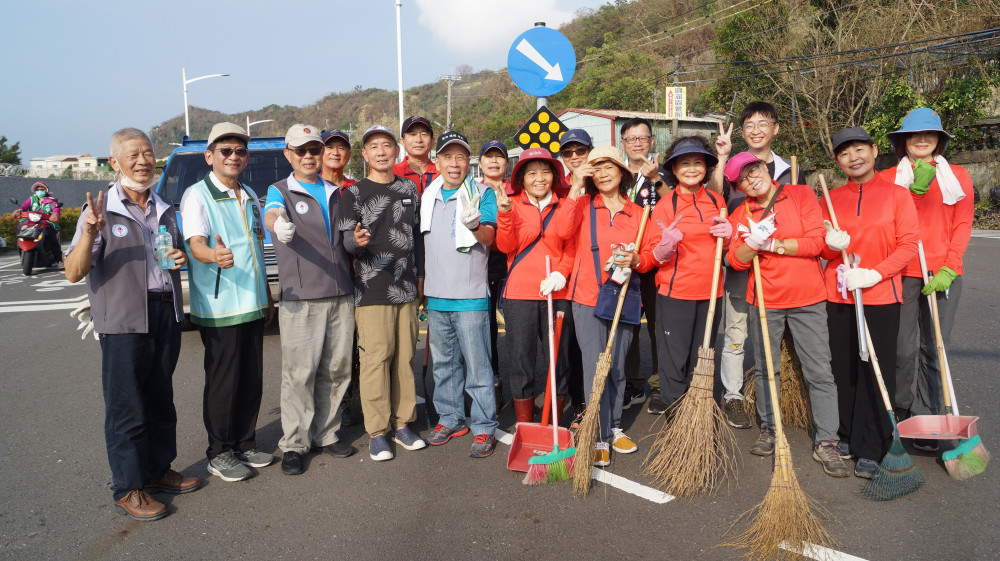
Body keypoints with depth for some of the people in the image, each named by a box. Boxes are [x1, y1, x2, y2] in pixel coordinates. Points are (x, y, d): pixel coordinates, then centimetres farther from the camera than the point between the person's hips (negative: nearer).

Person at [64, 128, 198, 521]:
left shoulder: (164, 210, 13)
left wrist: (181, 259, 4)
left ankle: (159, 470, 28)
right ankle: (128, 489, 11)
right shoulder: (101, 211, -6)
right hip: (123, 320, -6)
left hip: (166, 315, 6)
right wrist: (89, 233, -28)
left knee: (161, 400, 14)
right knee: (126, 407, -1)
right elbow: (74, 273, -11)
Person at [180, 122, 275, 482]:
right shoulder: (196, 195, -5)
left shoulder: (250, 197, 16)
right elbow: (195, 244, -20)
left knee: (252, 380, 11)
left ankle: (245, 444, 25)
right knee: (222, 382, 0)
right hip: (218, 308, -6)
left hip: (253, 305, 7)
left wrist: (267, 297, 20)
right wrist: (214, 256, -43)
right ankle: (219, 454, 13)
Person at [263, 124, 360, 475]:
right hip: (300, 298, -4)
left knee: (336, 370, 10)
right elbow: (270, 213, -24)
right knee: (299, 374, -4)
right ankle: (293, 444, 9)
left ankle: (326, 434, 24)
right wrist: (278, 223, -46)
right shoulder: (280, 191, 2)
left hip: (341, 295, 5)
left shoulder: (336, 192, 16)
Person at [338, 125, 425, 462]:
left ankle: (403, 424, 19)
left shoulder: (408, 189, 14)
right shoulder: (354, 193, 1)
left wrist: (420, 275, 16)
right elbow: (344, 240, -5)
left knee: (405, 356, 6)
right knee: (376, 358, -5)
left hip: (406, 287, 4)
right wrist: (356, 240, -27)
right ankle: (377, 432, 6)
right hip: (371, 290, -4)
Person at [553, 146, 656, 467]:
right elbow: (562, 231, -17)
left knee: (617, 367, 12)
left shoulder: (637, 213, 9)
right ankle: (600, 439, 2)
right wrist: (575, 191, -17)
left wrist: (635, 260, -11)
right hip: (588, 298, -3)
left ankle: (615, 428, 27)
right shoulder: (583, 204, 2)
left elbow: (650, 254, 11)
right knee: (594, 367, -5)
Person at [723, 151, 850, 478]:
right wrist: (754, 243, -21)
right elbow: (736, 260, -3)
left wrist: (771, 244, -13)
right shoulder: (741, 213, 6)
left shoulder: (801, 194, 0)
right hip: (764, 301, 2)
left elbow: (817, 241, -10)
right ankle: (769, 430, 26)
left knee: (819, 371, -1)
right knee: (765, 368, 10)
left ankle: (826, 442, 7)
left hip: (807, 298, -2)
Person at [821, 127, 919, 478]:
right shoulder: (832, 199, 9)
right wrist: (831, 245, -12)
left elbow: (908, 245, -5)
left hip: (881, 296, -2)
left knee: (876, 371, -1)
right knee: (844, 368, 7)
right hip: (839, 295, 3)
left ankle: (870, 450, 7)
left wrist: (874, 274, -18)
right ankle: (846, 437, 22)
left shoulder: (897, 195, 1)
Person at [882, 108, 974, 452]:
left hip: (943, 276, 1)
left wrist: (949, 269, -7)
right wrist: (916, 189, -12)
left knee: (934, 350, 1)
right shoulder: (889, 178, 9)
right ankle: (901, 414, 17)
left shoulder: (958, 177, 11)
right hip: (902, 274, -1)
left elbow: (962, 226, 5)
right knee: (903, 349, -3)